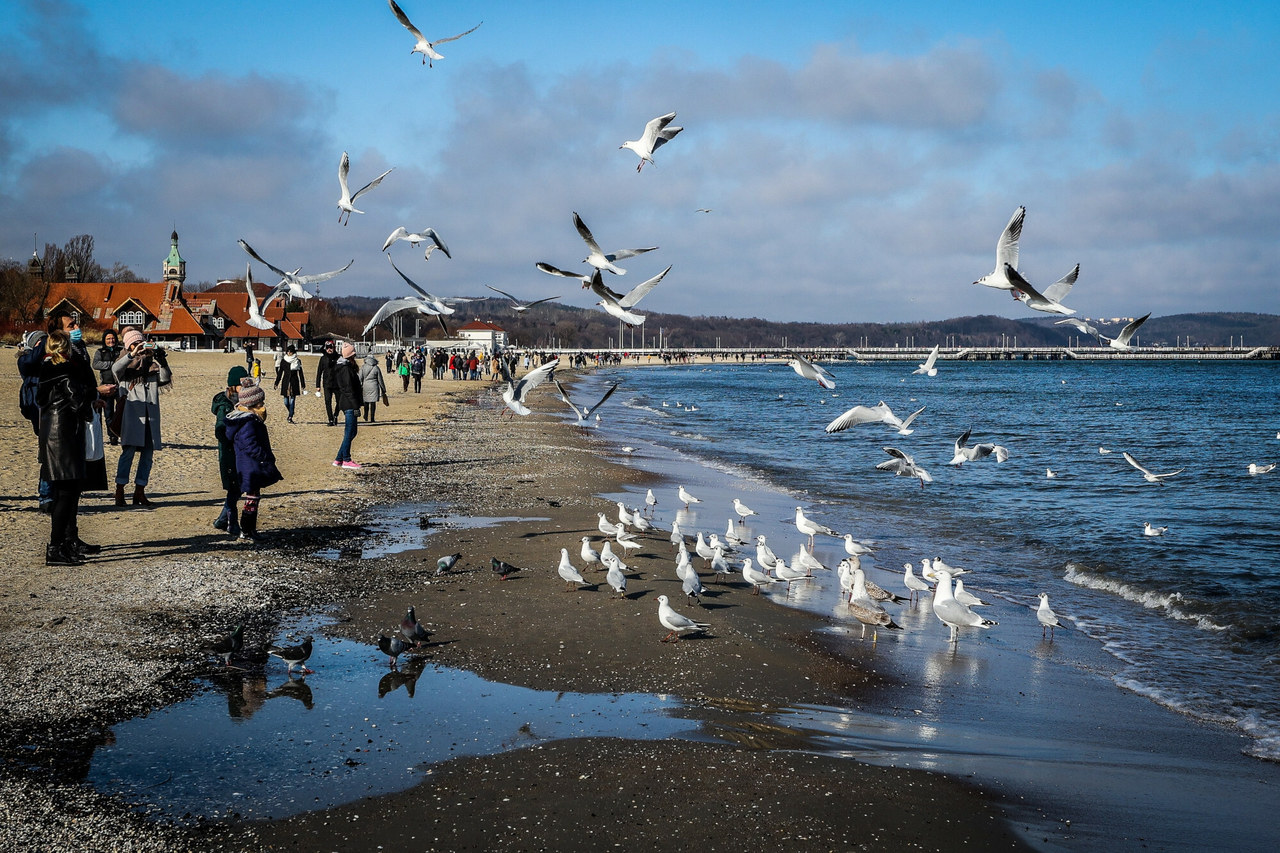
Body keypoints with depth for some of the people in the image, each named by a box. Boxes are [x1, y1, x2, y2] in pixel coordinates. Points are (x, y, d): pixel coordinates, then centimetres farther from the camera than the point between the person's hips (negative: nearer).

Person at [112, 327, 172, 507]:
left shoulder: (152, 363, 18)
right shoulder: (127, 364, 9)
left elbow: (165, 379, 4)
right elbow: (115, 368, -13)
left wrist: (162, 362, -9)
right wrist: (132, 354, -21)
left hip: (151, 413, 4)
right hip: (133, 412, -4)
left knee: (148, 453, 4)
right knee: (129, 450, -11)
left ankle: (139, 492, 11)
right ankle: (120, 491, -8)